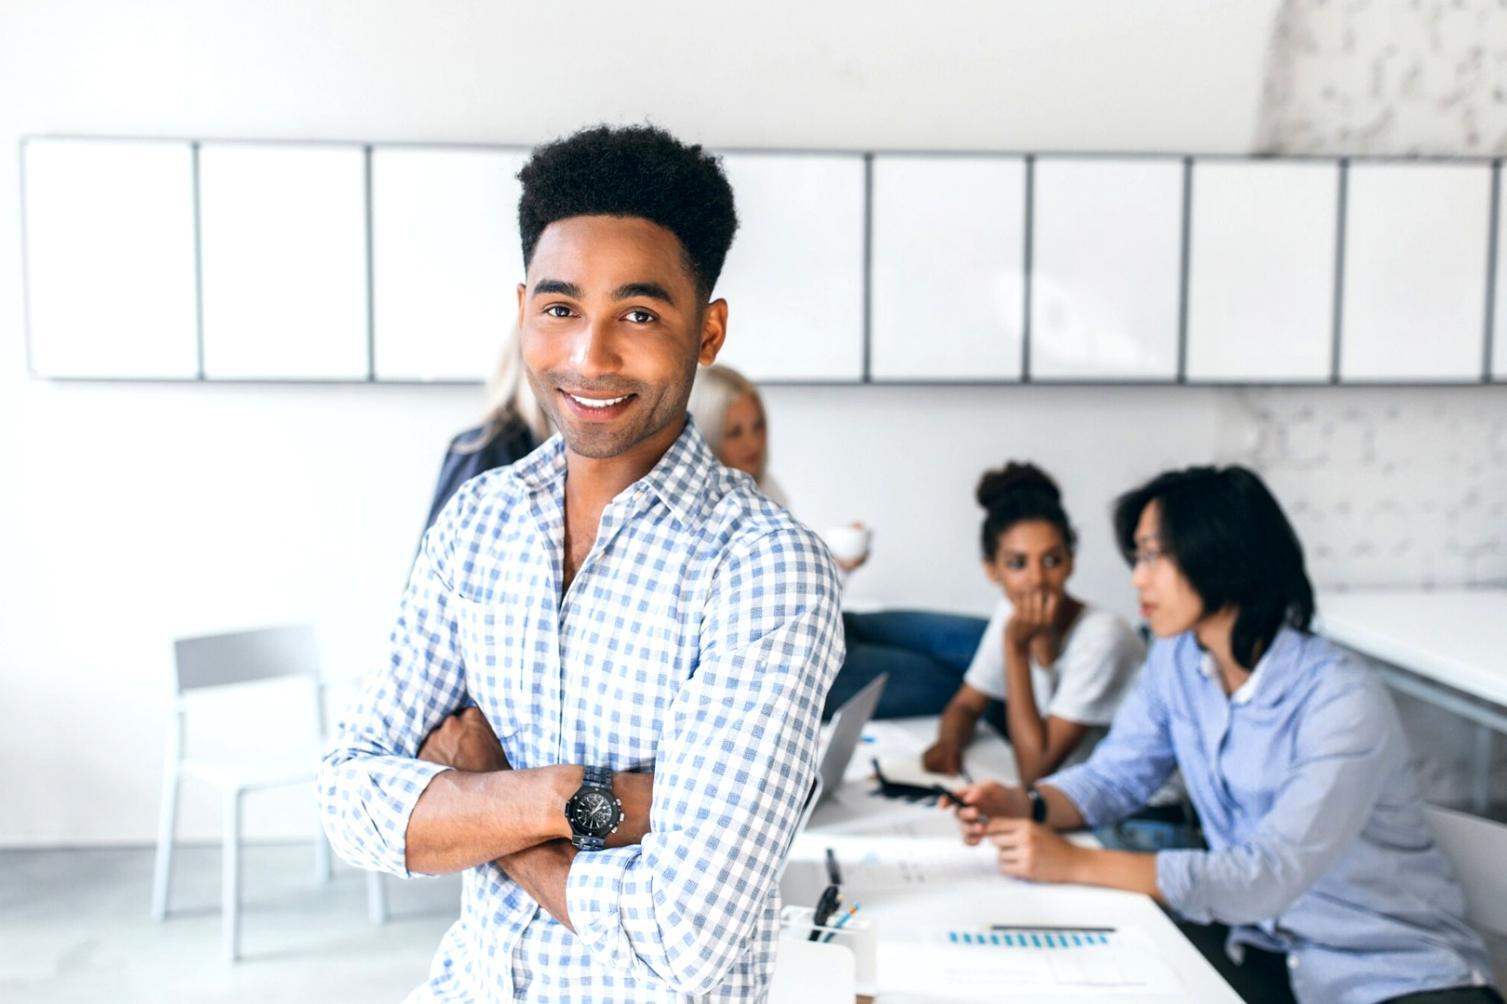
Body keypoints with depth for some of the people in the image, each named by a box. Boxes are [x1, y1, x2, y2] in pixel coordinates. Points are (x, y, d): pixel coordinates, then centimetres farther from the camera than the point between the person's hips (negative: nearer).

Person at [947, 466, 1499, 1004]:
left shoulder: (1342, 700, -24)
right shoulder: (1175, 662, -3)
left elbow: (1271, 875, -30)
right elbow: (1114, 775, 5)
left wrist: (1075, 863, -33)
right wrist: (1028, 805, -17)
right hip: (1259, 941, 6)